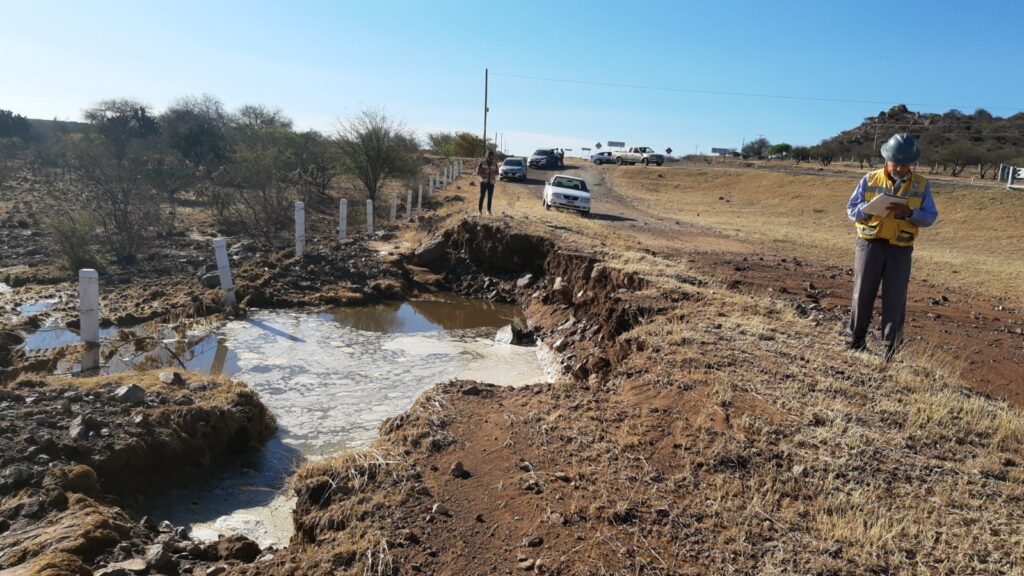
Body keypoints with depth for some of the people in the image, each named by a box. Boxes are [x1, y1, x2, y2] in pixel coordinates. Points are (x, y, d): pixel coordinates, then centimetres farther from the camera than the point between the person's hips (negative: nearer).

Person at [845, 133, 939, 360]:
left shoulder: (921, 184, 4)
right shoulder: (870, 179, 1)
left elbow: (930, 217, 2)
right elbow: (851, 209, 2)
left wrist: (909, 212, -18)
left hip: (900, 250, 1)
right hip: (870, 245, 0)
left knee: (895, 299, 3)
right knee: (862, 295, 4)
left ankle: (890, 348, 13)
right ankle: (856, 339, 20)